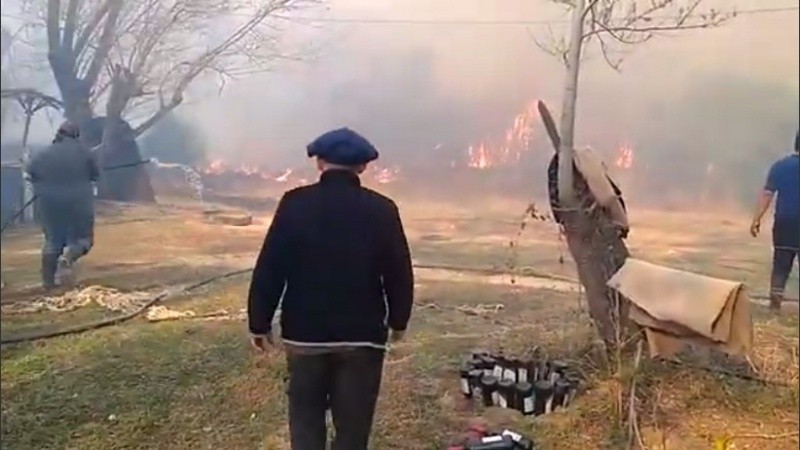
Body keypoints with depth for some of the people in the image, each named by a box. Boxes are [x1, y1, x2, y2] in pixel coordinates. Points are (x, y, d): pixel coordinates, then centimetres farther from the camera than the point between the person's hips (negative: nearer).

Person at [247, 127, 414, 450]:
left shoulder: (295, 204, -8)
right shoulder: (382, 210, -7)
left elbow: (269, 269, -7)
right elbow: (399, 274, -2)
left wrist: (259, 323, 4)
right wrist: (398, 321, 14)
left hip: (304, 332, 0)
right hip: (363, 334, 0)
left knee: (306, 414, 19)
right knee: (353, 421, 13)